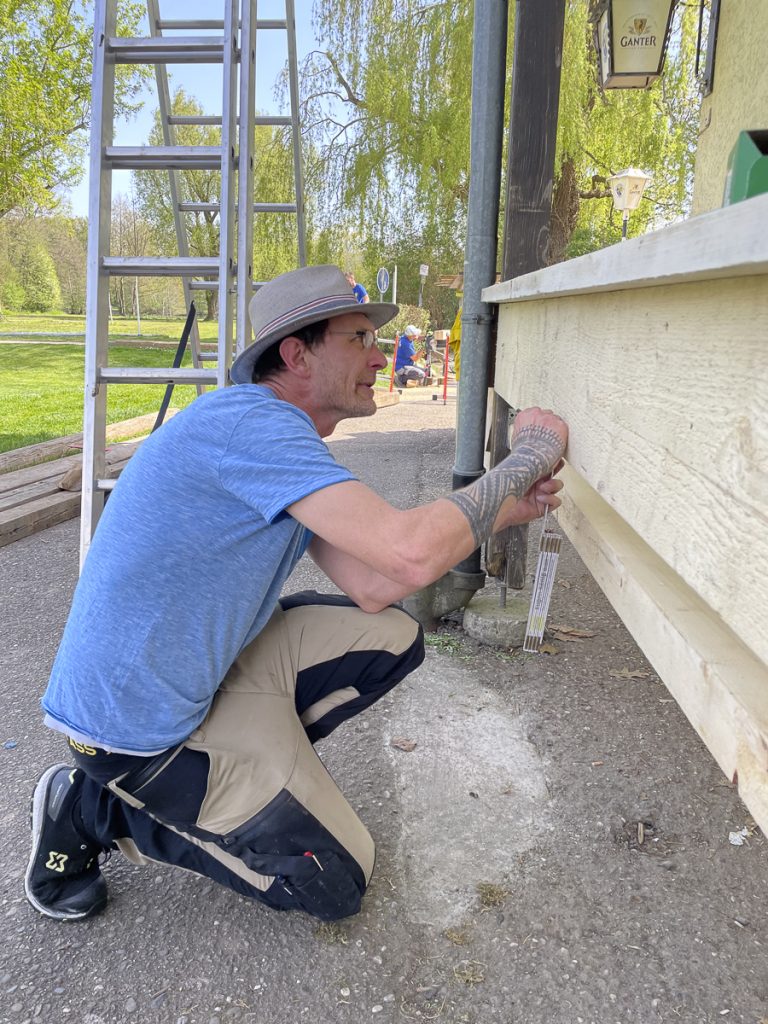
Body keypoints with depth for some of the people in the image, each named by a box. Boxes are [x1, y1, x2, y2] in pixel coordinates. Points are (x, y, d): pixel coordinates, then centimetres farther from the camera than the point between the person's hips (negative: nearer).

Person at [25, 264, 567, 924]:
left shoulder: (288, 447, 7)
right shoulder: (251, 422, -26)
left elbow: (371, 586, 0)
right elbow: (414, 555, -35)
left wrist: (501, 513, -5)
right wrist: (530, 455, -20)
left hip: (210, 667, 9)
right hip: (135, 723, -9)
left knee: (394, 636, 5)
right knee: (336, 886, 1)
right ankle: (99, 810, 5)